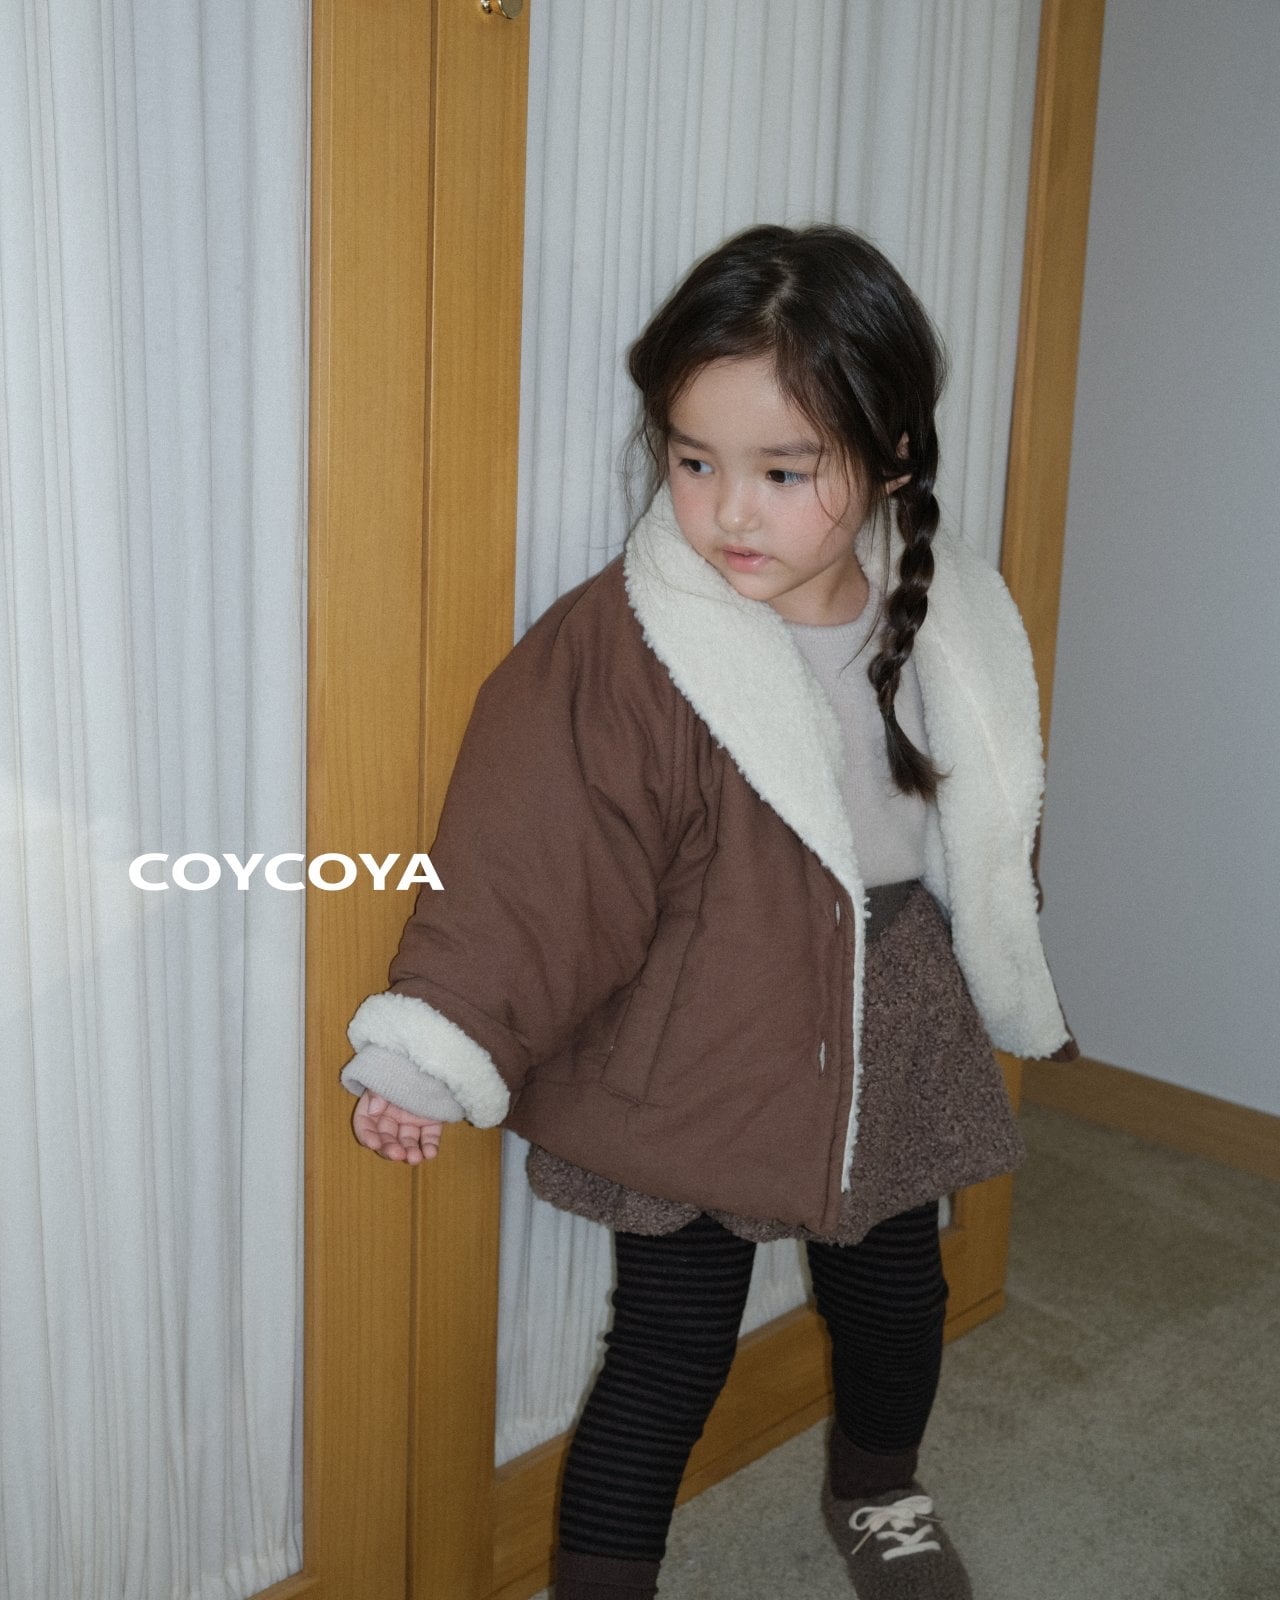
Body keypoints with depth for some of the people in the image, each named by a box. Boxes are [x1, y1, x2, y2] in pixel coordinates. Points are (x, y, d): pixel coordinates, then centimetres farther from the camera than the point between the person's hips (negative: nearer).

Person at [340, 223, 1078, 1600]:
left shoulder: (944, 622, -5)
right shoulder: (618, 650, -23)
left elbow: (984, 829, 10)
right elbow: (527, 865, -24)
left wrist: (1015, 996, 19)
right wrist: (436, 1046, -32)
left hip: (890, 1050, 6)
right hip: (695, 1073, -5)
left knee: (896, 1291, 24)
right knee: (671, 1355, 4)